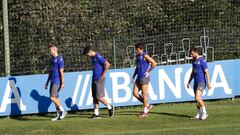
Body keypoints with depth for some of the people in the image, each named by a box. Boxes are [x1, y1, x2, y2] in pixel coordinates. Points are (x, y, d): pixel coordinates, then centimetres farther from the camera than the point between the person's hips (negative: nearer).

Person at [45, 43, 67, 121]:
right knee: (55, 98, 7)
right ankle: (58, 115, 10)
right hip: (53, 81, 9)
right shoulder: (52, 59, 17)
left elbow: (61, 71, -14)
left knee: (53, 97, -14)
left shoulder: (59, 59, -10)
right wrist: (47, 82, 23)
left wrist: (62, 83, -17)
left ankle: (62, 111, -4)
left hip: (57, 82, -9)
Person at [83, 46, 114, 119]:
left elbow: (107, 64, -22)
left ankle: (110, 107, 9)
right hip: (94, 79, 9)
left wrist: (103, 74, -16)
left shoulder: (98, 57, -15)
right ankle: (96, 113, 9)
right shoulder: (93, 58, 13)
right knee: (94, 97, 7)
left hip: (99, 80, -9)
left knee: (99, 97, -9)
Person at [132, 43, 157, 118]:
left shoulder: (145, 56, -11)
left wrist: (148, 71, -10)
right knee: (135, 93, 5)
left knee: (144, 94, -4)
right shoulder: (137, 56, 14)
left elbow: (154, 63, -17)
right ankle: (148, 105, 17)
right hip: (139, 78, 9)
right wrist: (134, 76, 19)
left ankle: (145, 111, 3)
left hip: (144, 77, -9)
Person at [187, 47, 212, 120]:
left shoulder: (202, 61, -11)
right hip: (196, 82, 8)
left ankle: (204, 112, -8)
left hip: (201, 82, -8)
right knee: (197, 99, 8)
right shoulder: (194, 61, 14)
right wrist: (189, 82, 24)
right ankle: (199, 114, 16)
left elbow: (206, 72, -13)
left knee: (197, 98, -18)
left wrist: (209, 83, -18)